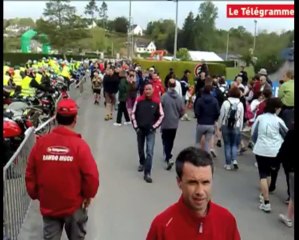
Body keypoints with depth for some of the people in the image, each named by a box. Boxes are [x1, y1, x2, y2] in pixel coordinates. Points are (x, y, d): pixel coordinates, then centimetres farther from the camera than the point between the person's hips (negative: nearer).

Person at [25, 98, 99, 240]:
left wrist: (35, 195, 15)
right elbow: (91, 176, -18)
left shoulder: (41, 142, -10)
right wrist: (88, 195, 1)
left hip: (48, 205, 2)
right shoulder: (79, 144, -19)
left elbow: (30, 175, -2)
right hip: (74, 206, -2)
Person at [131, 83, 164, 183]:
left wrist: (154, 126, -6)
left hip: (151, 130, -2)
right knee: (140, 149, 19)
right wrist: (135, 126, -2)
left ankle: (147, 173, -9)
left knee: (150, 151, -11)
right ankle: (142, 163, 46)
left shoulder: (157, 101, -7)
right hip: (140, 129, 3)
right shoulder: (139, 100, -4)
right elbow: (133, 113, 4)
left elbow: (161, 115, 0)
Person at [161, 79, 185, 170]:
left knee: (165, 141, 4)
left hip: (165, 123, -3)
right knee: (171, 141, 18)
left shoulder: (164, 96, -15)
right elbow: (182, 110, 0)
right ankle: (168, 156, 33)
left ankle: (169, 159, -12)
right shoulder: (179, 97, -3)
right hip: (175, 123, 4)